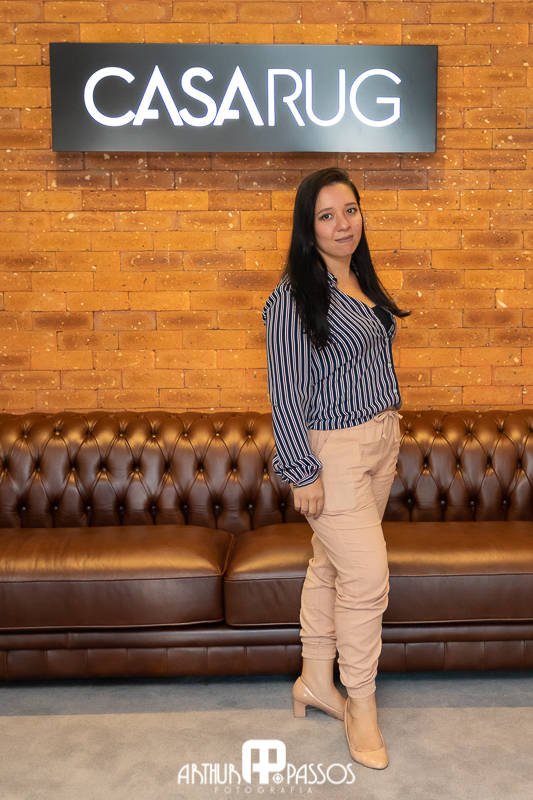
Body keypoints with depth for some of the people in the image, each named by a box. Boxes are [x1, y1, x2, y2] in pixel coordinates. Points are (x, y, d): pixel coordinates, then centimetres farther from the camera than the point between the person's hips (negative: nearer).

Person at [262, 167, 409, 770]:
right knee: (367, 576, -5)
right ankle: (361, 706, 16)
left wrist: (390, 432, 19)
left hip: (380, 440, 8)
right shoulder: (294, 297, -16)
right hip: (332, 452, -8)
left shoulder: (362, 281, 10)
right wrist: (303, 472, -16)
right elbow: (286, 392, -17)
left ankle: (316, 682, 31)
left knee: (331, 565, 16)